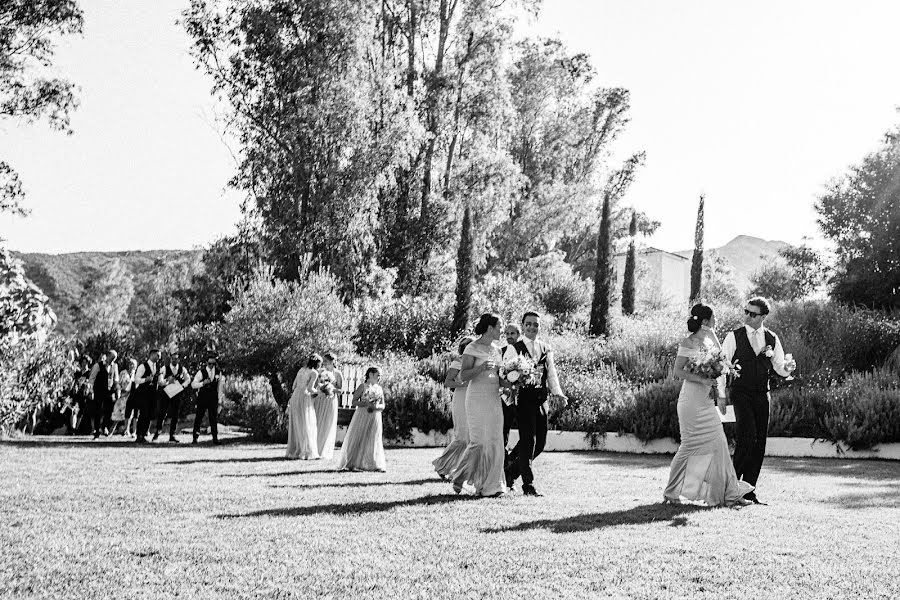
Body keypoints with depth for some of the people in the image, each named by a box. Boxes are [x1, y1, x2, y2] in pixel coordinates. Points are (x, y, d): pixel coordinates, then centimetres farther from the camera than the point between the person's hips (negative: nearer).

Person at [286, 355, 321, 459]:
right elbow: (310, 388, -14)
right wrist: (317, 391, 5)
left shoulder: (301, 370, 16)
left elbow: (294, 385, 16)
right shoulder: (314, 373, -5)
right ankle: (307, 452, -5)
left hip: (295, 397, 7)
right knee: (307, 426, -3)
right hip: (305, 399, -7)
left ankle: (294, 451, 14)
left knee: (296, 426, 12)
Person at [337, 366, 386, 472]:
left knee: (374, 441, 2)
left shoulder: (379, 389, 12)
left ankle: (376, 465, 4)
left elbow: (383, 406, 11)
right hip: (362, 416, -4)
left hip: (375, 418, 4)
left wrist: (376, 406, -11)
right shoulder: (363, 386, -1)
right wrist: (366, 404, -18)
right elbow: (354, 401, -6)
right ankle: (350, 464, 5)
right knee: (357, 440, -1)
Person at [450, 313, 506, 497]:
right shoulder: (472, 348, -6)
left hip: (494, 398, 7)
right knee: (479, 442, -7)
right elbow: (463, 375, -11)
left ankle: (490, 486, 8)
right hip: (477, 398, -7)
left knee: (494, 442, 2)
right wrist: (481, 368, -26)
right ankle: (458, 476, 10)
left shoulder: (496, 349, 14)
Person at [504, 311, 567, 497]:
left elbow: (551, 372, 7)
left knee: (540, 442, 10)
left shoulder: (546, 349, 14)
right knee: (528, 440, -8)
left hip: (541, 400, 6)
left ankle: (511, 470, 30)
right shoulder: (514, 348, 0)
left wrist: (557, 392, -9)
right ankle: (528, 484, -1)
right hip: (524, 399, -6)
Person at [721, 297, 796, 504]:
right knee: (748, 437, -18)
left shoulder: (772, 339, 9)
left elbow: (780, 369, 11)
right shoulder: (734, 337, -1)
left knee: (759, 444, 4)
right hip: (740, 393, -4)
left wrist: (788, 367, -12)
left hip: (762, 395, 4)